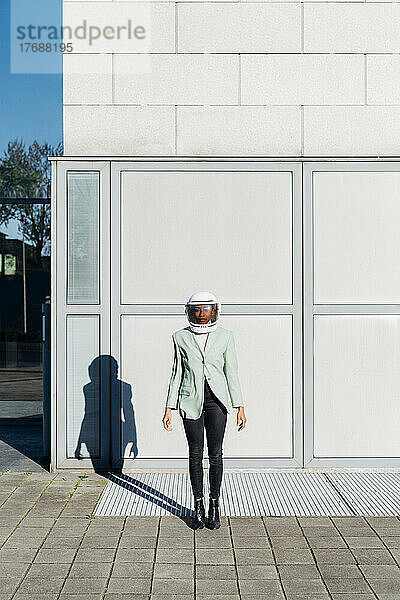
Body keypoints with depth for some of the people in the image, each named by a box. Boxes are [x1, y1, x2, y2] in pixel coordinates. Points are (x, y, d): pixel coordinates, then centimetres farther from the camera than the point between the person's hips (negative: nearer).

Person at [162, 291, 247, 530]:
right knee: (196, 454, 5)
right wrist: (169, 408, 2)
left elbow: (232, 373, 4)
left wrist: (240, 407, 0)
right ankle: (199, 507, 18)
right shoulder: (181, 337, 3)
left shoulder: (225, 336, 2)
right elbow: (177, 374, 5)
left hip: (217, 400, 0)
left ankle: (214, 507, 13)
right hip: (191, 401, 0)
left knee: (215, 453, 0)